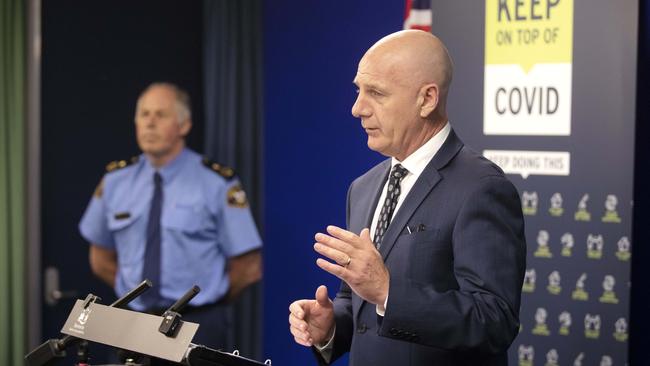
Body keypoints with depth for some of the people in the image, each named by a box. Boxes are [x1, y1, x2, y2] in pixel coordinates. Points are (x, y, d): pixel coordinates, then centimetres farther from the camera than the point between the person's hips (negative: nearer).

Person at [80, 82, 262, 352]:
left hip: (197, 328, -3)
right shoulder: (116, 180, 5)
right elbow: (101, 259, 17)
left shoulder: (217, 184, -7)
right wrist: (138, 292, 9)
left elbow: (249, 268, -5)